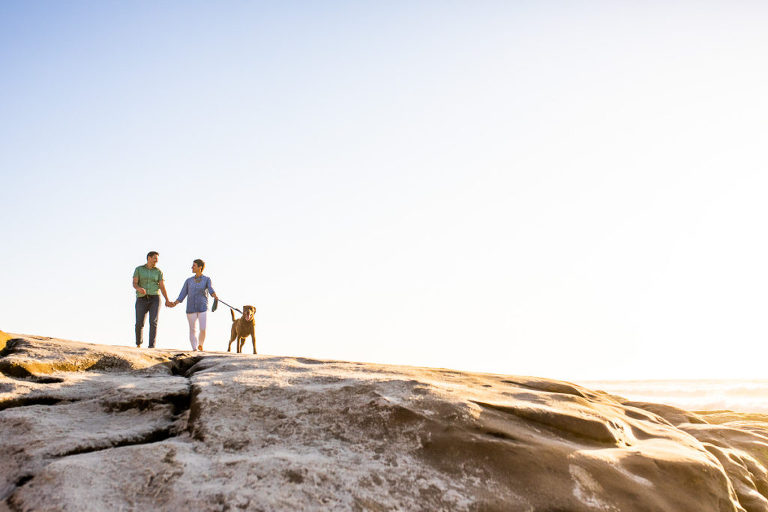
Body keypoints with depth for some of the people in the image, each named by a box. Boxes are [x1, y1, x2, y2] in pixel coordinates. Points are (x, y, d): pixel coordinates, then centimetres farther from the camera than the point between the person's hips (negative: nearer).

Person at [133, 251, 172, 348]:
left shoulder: (158, 271, 8)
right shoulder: (138, 269, 6)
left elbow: (162, 286, 5)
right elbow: (134, 284, -4)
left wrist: (167, 300, -3)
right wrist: (139, 289, -28)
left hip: (154, 299, 0)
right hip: (142, 299, 0)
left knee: (153, 322, -16)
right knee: (139, 324, -5)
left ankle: (151, 345, -16)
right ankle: (138, 342, 23)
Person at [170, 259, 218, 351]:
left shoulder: (207, 279, 3)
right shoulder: (189, 281, 9)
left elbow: (211, 290, -15)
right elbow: (182, 295, 6)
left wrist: (215, 296, -38)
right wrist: (175, 303, -10)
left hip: (203, 308, -2)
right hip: (191, 308, 2)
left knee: (203, 329, -11)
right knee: (192, 330, 1)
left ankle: (200, 345, 16)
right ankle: (194, 349, 8)